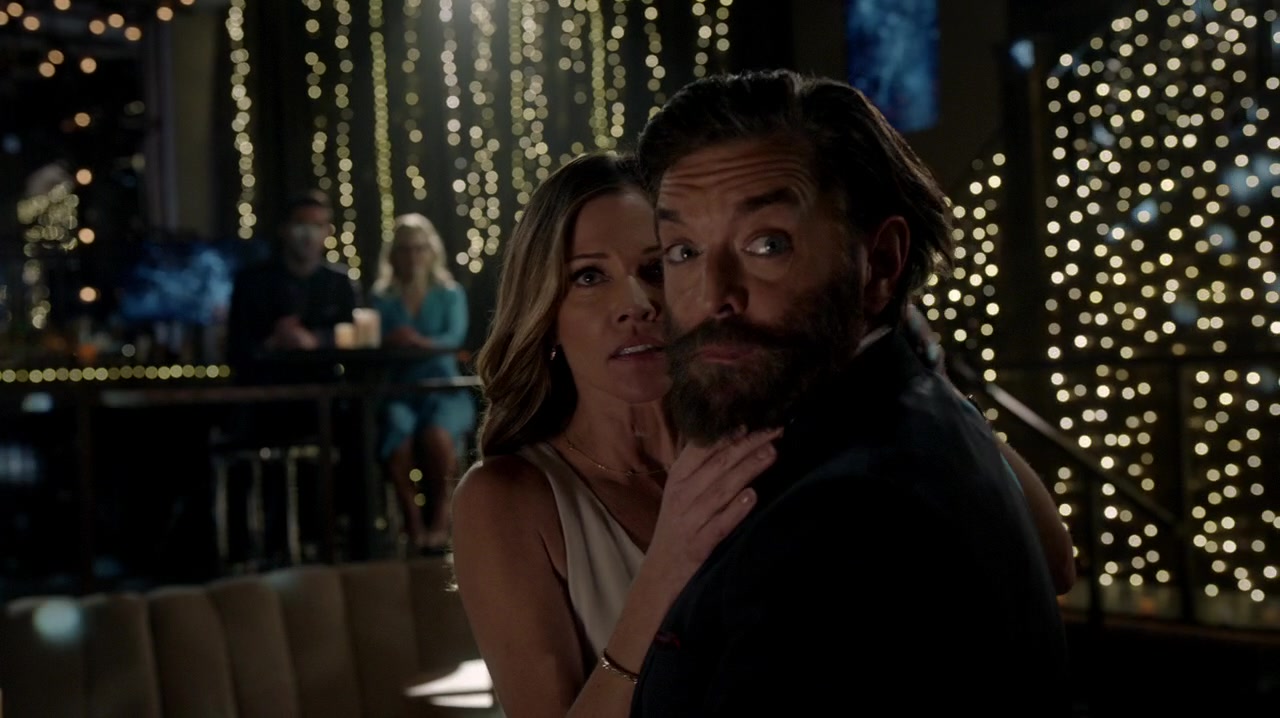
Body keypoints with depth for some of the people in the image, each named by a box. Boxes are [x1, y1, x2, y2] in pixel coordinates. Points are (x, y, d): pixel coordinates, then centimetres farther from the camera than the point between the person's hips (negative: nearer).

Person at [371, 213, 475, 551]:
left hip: (443, 387, -1)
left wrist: (421, 342, -28)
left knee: (437, 434, -35)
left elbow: (455, 338, -6)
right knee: (398, 432, -34)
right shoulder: (383, 298, 14)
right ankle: (414, 524, -23)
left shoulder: (450, 294, 12)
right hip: (398, 389, 1)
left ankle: (440, 515, -13)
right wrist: (390, 342, -24)